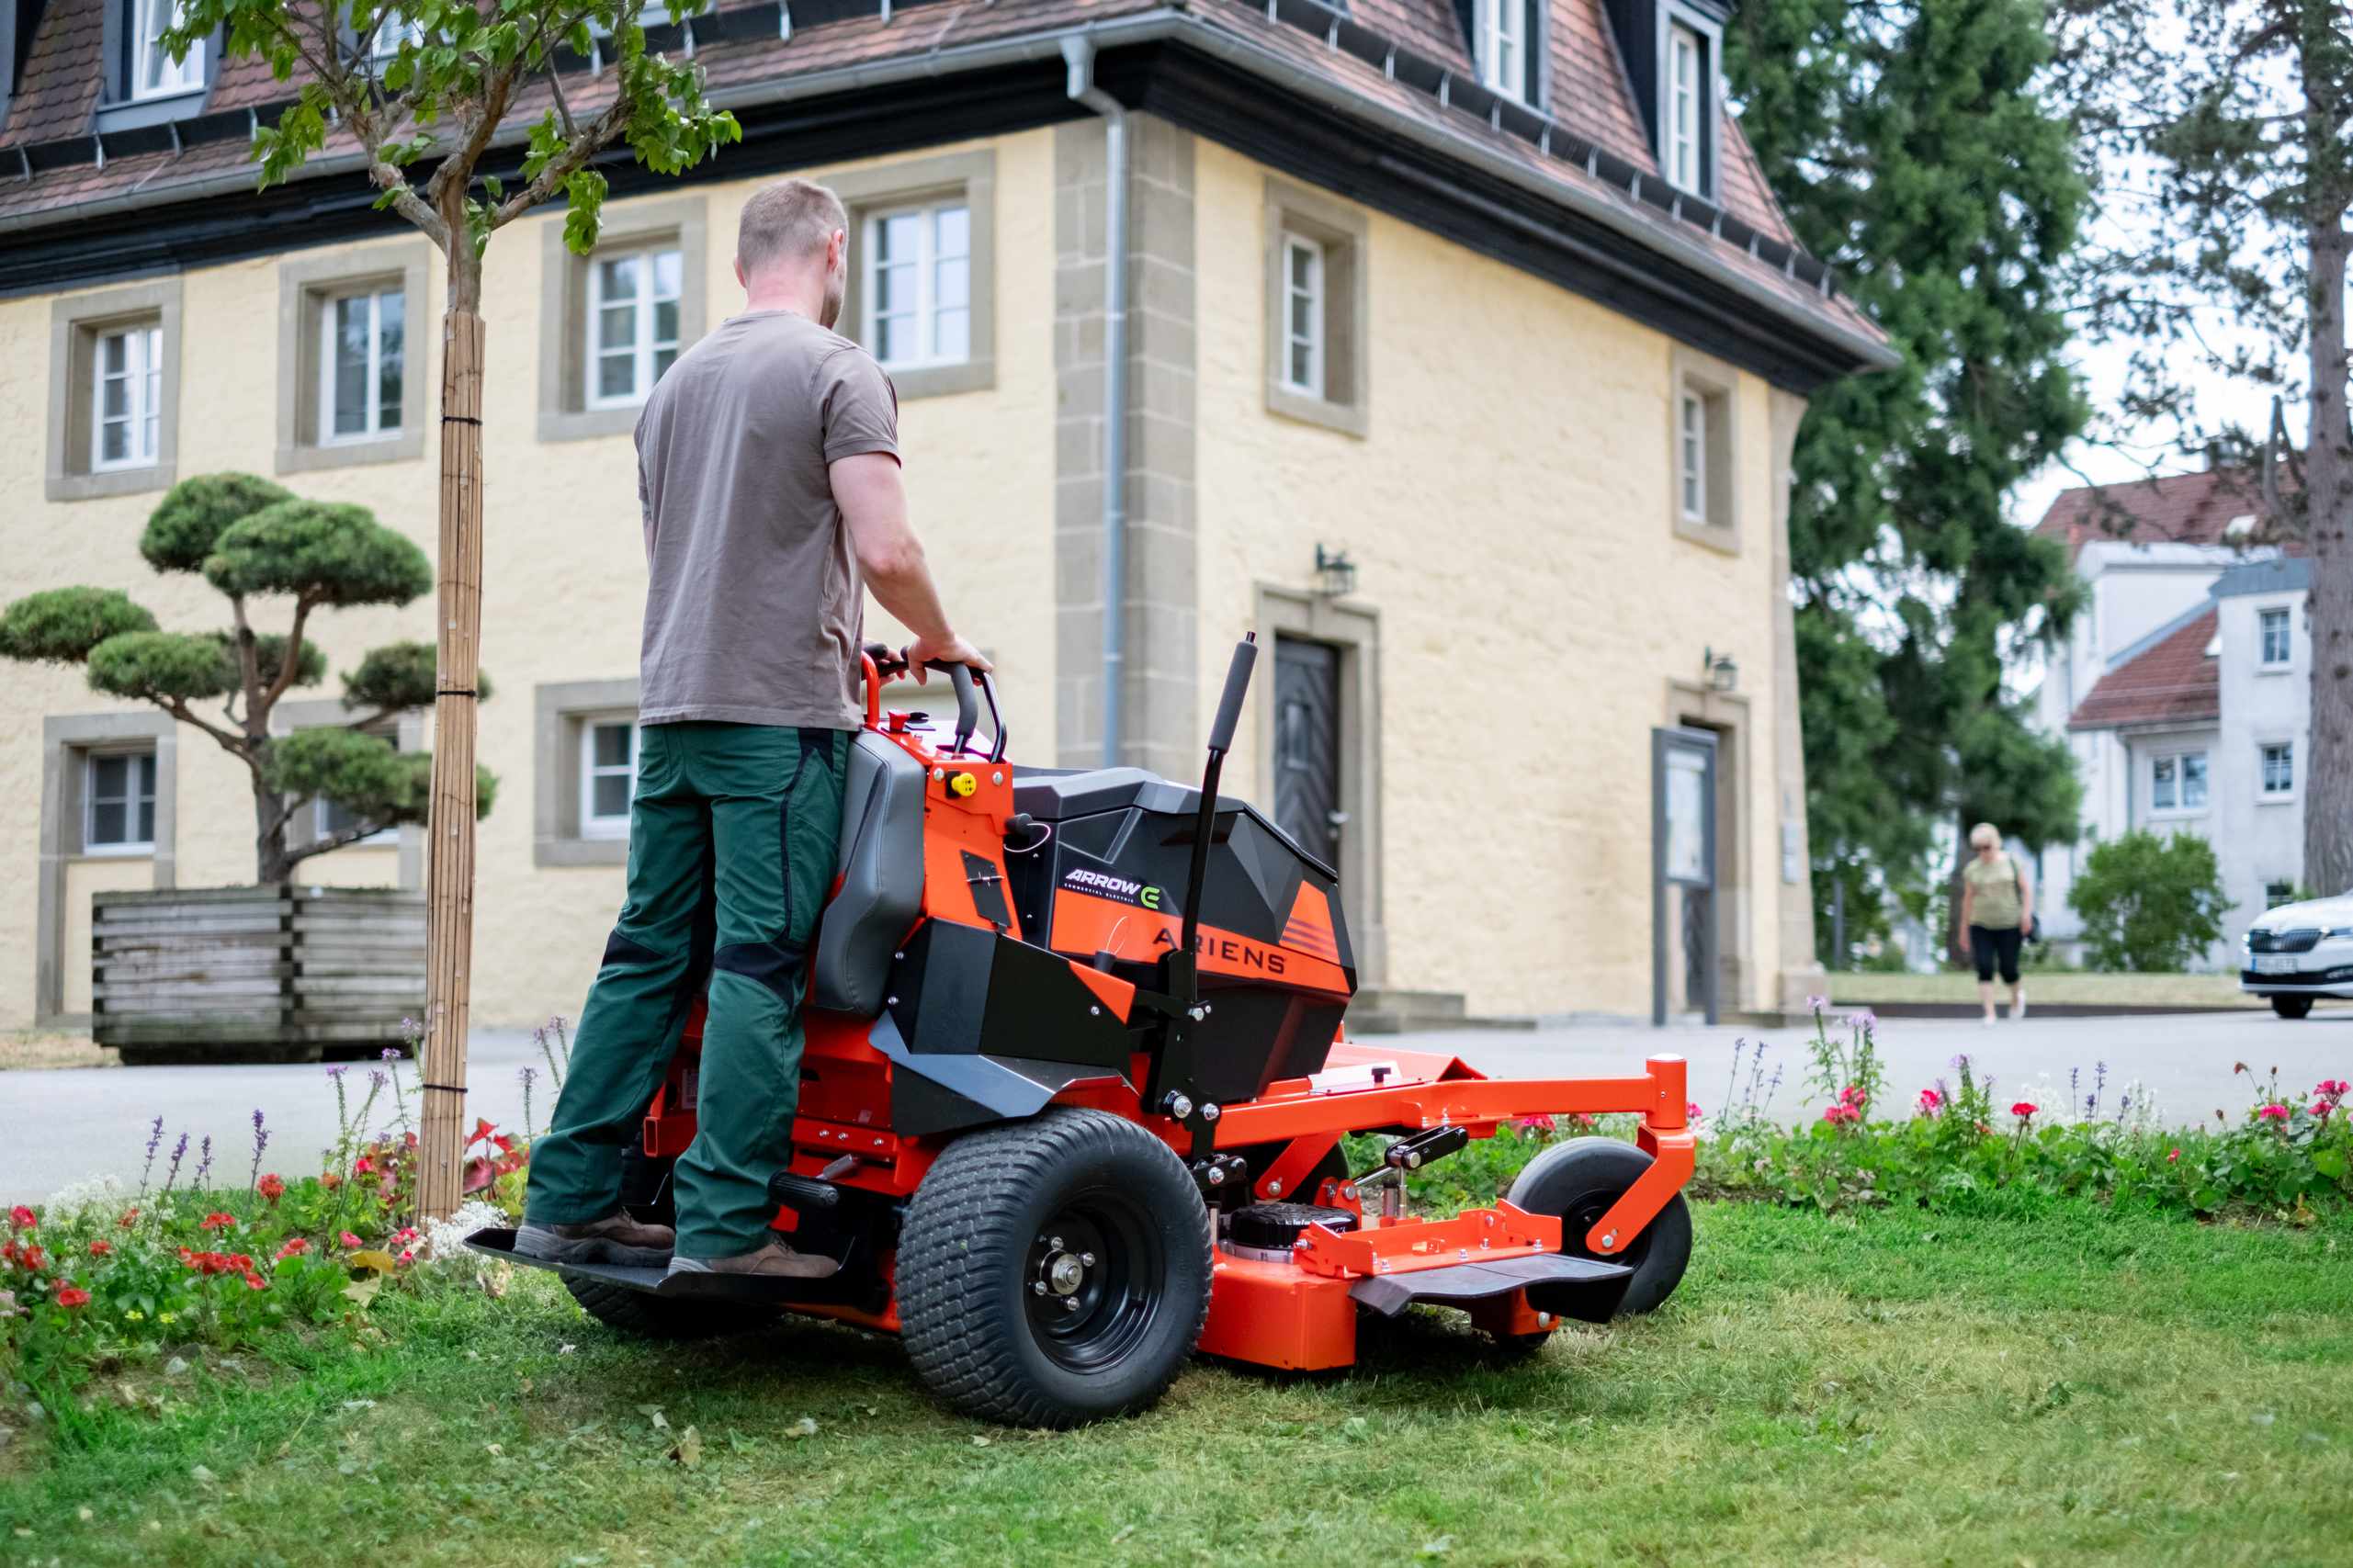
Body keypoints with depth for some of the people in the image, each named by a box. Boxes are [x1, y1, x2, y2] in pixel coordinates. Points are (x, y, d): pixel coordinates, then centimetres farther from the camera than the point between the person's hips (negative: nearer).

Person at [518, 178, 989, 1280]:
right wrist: (938, 641, 5)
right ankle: (725, 1224, -8)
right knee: (759, 965, -7)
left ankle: (570, 1202, 10)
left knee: (651, 954, 10)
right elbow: (885, 551, -14)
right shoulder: (835, 370, -4)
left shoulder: (677, 384, 19)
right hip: (781, 710, -7)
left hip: (672, 705, 7)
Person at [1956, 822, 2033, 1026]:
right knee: (1984, 969, -11)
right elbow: (1968, 899, 10)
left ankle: (2017, 994, 34)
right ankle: (1990, 1013, -8)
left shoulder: (2011, 862, 0)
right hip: (1981, 926, 1)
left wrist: (2027, 912, -9)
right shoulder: (1972, 869, 5)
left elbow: (2026, 888, 4)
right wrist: (1964, 928, 12)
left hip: (2009, 925, -1)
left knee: (2008, 969, 0)